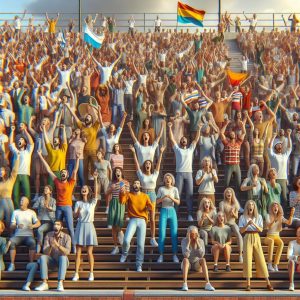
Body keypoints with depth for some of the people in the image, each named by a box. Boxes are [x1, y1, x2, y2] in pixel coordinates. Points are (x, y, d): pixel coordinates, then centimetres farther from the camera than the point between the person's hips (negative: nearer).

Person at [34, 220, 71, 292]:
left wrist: (58, 245, -38)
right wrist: (51, 246, -33)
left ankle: (60, 284, -44)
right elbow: (45, 252, -12)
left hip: (62, 262, -2)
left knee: (63, 257, -35)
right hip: (51, 261, 2)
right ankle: (45, 283, -31)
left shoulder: (66, 237, -9)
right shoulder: (48, 235, -4)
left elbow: (67, 252, -23)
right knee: (42, 257, -28)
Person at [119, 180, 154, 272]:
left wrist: (150, 208, -24)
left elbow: (150, 206, 1)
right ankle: (124, 254, 12)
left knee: (141, 244, -5)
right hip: (133, 220, -1)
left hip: (142, 221, 1)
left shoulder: (145, 196, 12)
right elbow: (122, 201, -10)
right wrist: (122, 193, -30)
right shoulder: (129, 195, 9)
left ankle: (139, 265, 5)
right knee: (126, 240, -20)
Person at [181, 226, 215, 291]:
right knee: (185, 259, -37)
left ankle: (208, 284, -40)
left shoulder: (200, 241, -10)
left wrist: (197, 242, -28)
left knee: (203, 260, -32)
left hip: (197, 264, 1)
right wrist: (188, 241, -31)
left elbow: (201, 255, -24)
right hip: (187, 264, -1)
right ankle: (185, 284, -44)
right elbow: (186, 255, -29)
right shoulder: (184, 241, -15)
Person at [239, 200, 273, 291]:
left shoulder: (259, 217, 9)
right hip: (247, 238, -1)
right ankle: (248, 284, -3)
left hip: (256, 238, 1)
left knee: (261, 259, -2)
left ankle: (268, 283, 1)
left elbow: (261, 230, -1)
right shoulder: (243, 217, 5)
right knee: (247, 260, -7)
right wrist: (248, 224, -17)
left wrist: (254, 224, -18)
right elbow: (241, 230, -2)